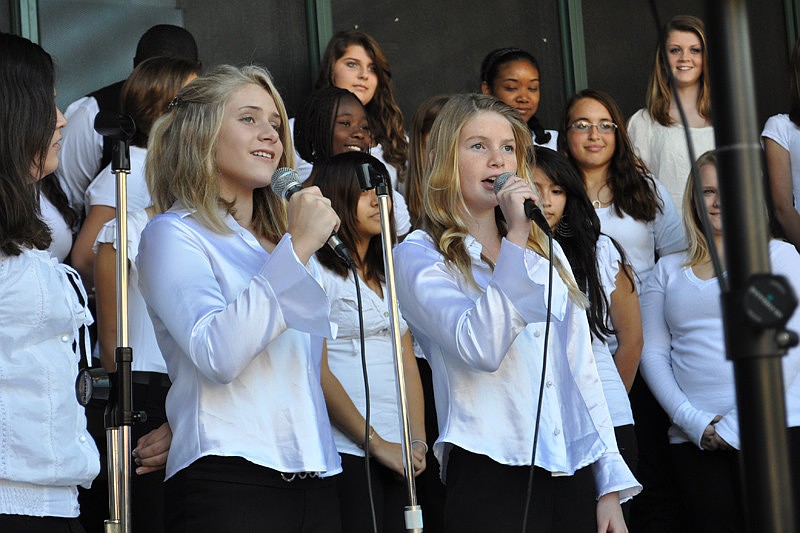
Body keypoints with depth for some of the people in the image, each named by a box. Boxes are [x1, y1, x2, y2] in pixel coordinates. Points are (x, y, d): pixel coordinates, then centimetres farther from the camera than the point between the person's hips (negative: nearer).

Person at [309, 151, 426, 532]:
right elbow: (319, 372, -11)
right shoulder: (316, 270, -4)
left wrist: (418, 440, 2)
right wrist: (377, 443, -12)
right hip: (347, 453, -6)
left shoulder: (390, 277, 18)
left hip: (398, 455, 6)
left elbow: (408, 364, 15)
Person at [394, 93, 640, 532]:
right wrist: (514, 240, -16)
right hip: (492, 476, -5)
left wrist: (611, 487, 9)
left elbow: (582, 371, 14)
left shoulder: (545, 251, 16)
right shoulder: (420, 256, -2)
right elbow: (481, 348, -19)